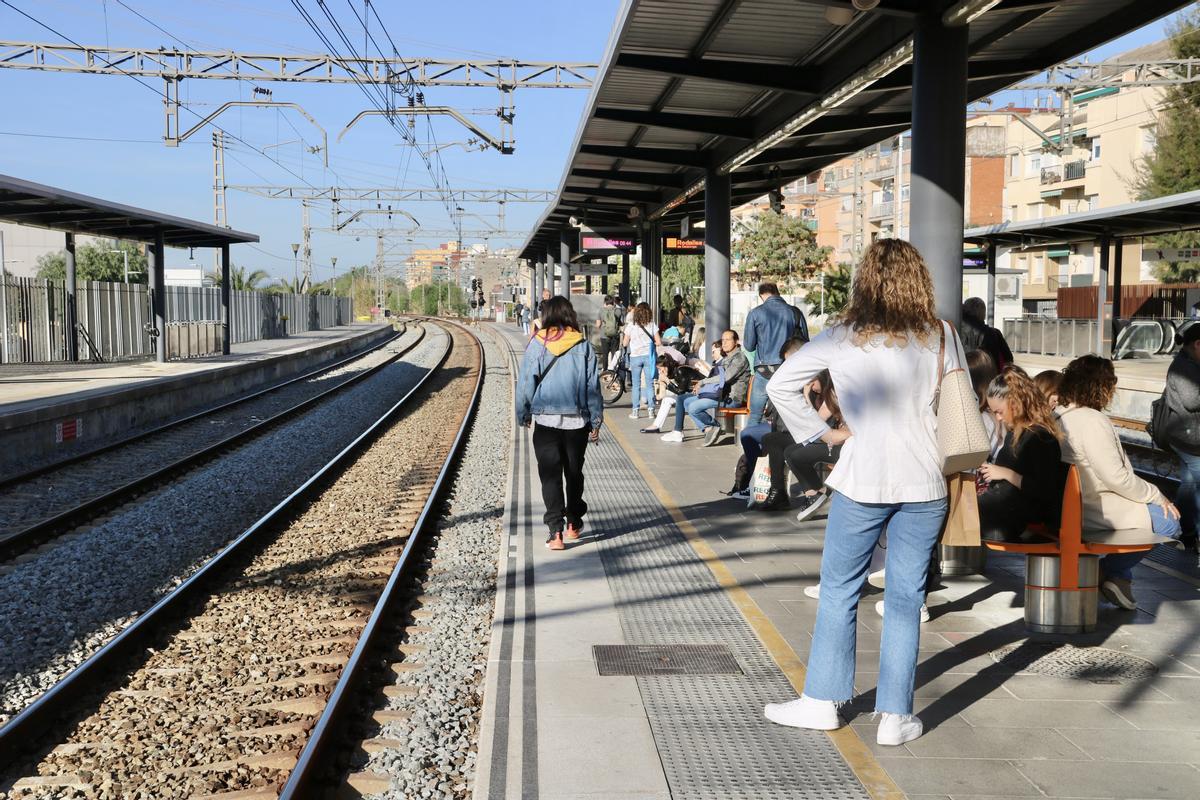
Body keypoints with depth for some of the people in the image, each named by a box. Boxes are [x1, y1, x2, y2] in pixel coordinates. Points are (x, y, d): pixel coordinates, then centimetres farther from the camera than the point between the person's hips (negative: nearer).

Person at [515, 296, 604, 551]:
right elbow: (593, 386, 1)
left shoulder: (537, 345, -6)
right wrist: (596, 421, 9)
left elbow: (525, 383, -2)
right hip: (577, 420, 2)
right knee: (574, 473, 17)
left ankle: (556, 531, -6)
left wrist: (523, 415, 11)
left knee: (550, 476, 2)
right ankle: (573, 523, 28)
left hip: (545, 420, -2)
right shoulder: (583, 346, -2)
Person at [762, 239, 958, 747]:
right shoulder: (940, 336, 0)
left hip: (862, 480, -1)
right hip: (924, 483, 1)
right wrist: (951, 462, 12)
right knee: (906, 598, 8)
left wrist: (823, 433, 2)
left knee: (839, 591, 11)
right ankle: (896, 716, 14)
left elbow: (780, 385, -4)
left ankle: (821, 702, 20)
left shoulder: (843, 336, -2)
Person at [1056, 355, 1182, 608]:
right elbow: (1116, 477, -22)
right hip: (1095, 511, -10)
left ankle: (1118, 576, 20)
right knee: (1169, 521, 0)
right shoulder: (1092, 421, -21)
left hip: (1069, 507, 10)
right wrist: (1156, 496, -7)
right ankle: (1104, 571, 3)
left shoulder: (1058, 417, 9)